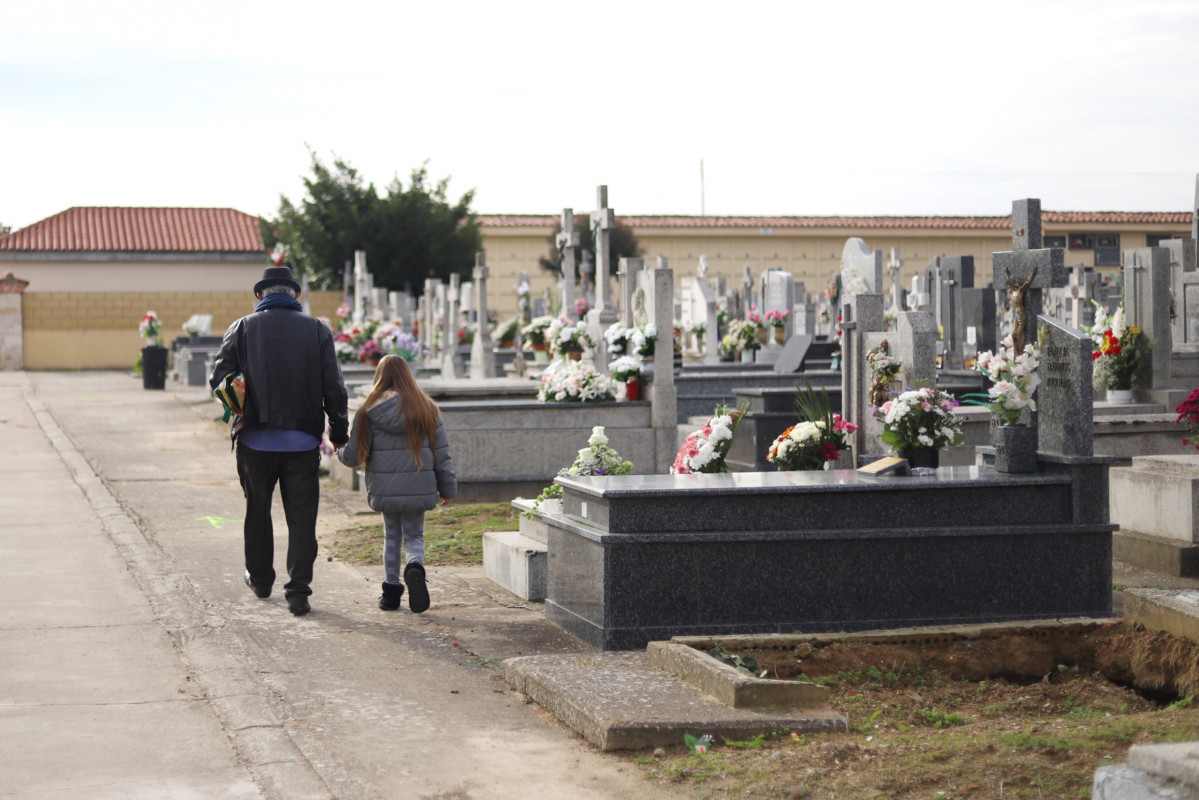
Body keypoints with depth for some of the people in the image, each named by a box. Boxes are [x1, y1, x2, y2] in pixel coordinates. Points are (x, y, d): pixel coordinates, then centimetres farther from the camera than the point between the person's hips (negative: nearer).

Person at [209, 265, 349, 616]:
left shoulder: (242, 329, -2)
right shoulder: (317, 331, 0)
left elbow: (218, 378, -5)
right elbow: (334, 388, -2)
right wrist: (339, 432, 6)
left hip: (255, 439, 1)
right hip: (302, 440, 0)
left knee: (257, 510, 18)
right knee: (301, 516, 2)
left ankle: (260, 578, 32)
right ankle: (298, 592, -4)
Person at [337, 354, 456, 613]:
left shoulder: (369, 411, -4)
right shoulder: (427, 408, 0)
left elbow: (353, 455, -1)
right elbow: (441, 453, 3)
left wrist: (340, 452, 22)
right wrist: (447, 487, 12)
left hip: (384, 489, 0)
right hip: (418, 488, 0)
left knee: (391, 536, 17)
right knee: (414, 536, 11)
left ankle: (391, 591, 16)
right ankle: (415, 567, -20)